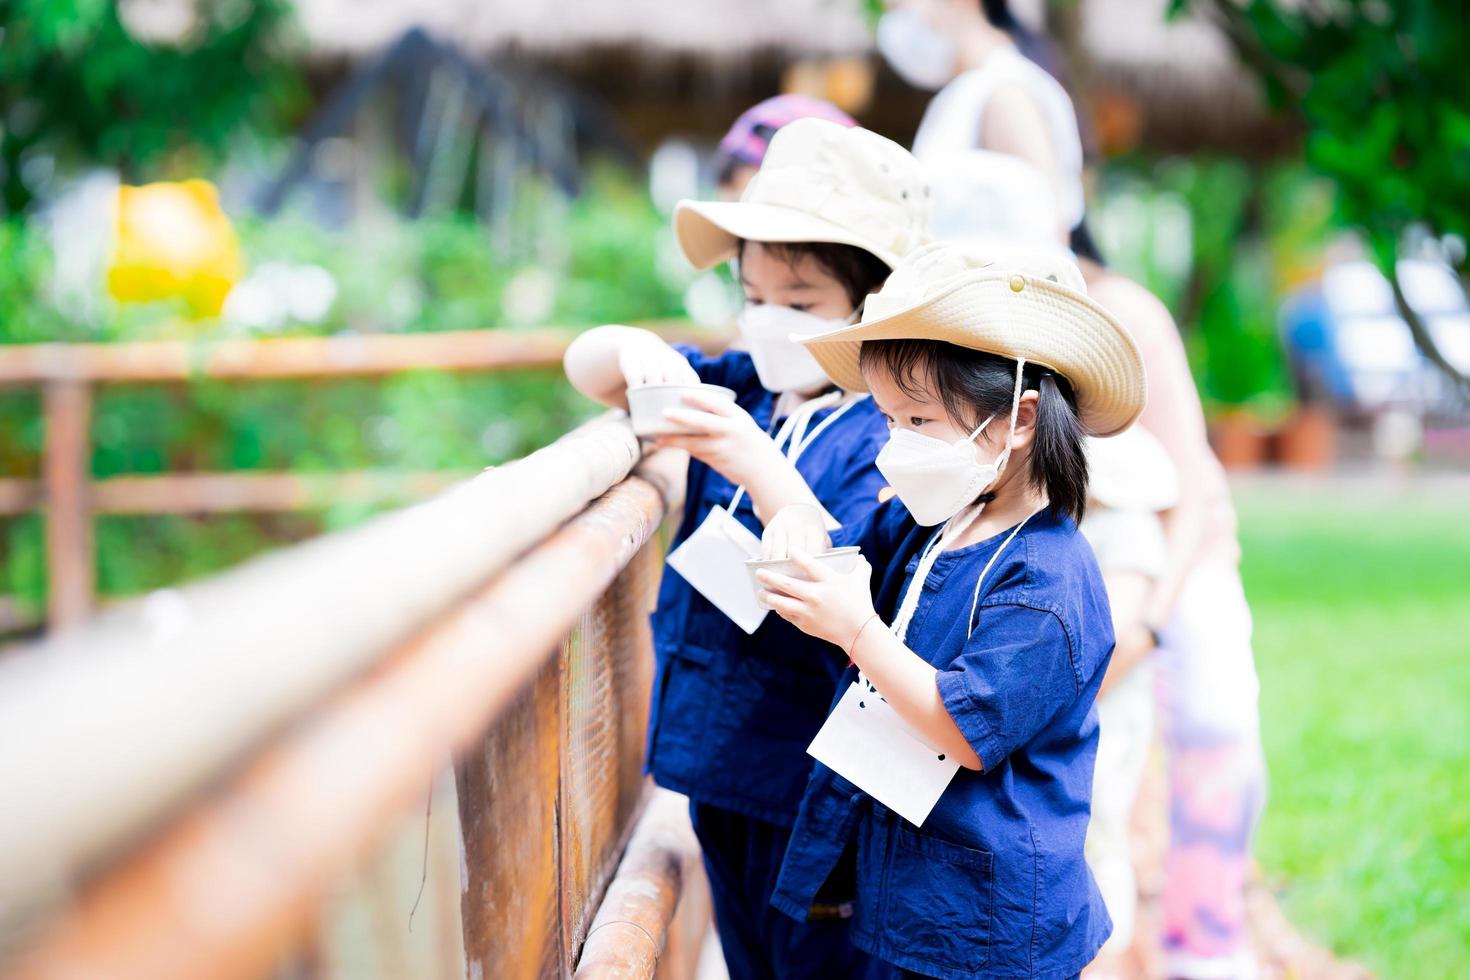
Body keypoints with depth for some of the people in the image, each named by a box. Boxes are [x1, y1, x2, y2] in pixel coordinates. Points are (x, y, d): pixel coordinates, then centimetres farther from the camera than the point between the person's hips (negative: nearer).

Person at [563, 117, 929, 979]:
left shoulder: (891, 437, -16)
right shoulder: (741, 389, 5)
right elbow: (586, 367, 9)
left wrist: (763, 471, -36)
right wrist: (636, 352, -15)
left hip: (810, 788, -7)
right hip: (719, 769, 7)